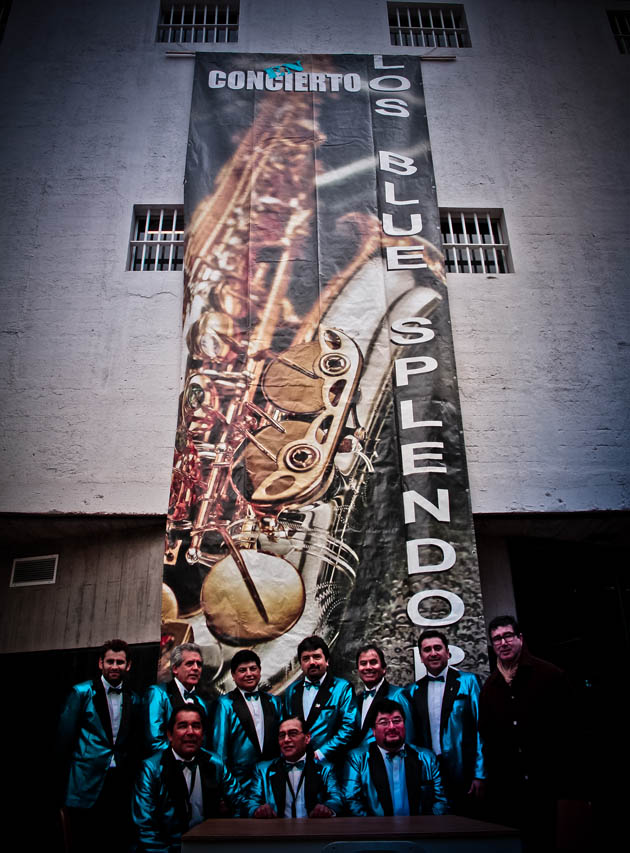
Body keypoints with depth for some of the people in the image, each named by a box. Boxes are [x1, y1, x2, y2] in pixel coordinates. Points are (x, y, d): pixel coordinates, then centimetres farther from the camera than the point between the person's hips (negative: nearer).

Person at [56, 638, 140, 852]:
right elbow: (65, 736, -4)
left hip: (120, 784, 4)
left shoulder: (133, 700, 8)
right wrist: (68, 776, -3)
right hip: (87, 784, -3)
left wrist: (129, 774, 6)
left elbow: (133, 742, 12)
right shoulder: (82, 692, -4)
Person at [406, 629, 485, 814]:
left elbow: (480, 730, -4)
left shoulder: (468, 682, -2)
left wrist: (480, 775, -9)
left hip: (462, 773, -3)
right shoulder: (415, 690, 8)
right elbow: (414, 735, 12)